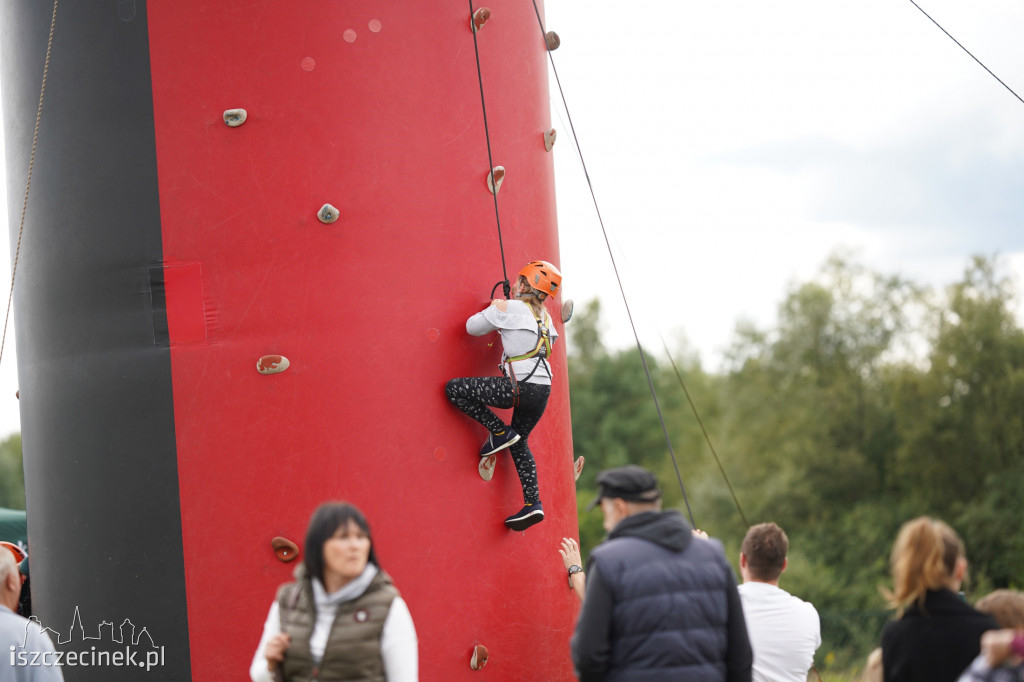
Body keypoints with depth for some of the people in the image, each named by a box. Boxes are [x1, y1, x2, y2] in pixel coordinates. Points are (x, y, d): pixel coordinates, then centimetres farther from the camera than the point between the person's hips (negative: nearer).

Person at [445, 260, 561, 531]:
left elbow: (473, 327, 5)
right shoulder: (544, 316, 16)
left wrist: (494, 309, 23)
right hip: (543, 389, 8)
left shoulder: (508, 308, -4)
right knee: (518, 443, 23)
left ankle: (499, 432, 3)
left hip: (519, 386, -8)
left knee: (454, 389, 0)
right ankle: (533, 504, 15)